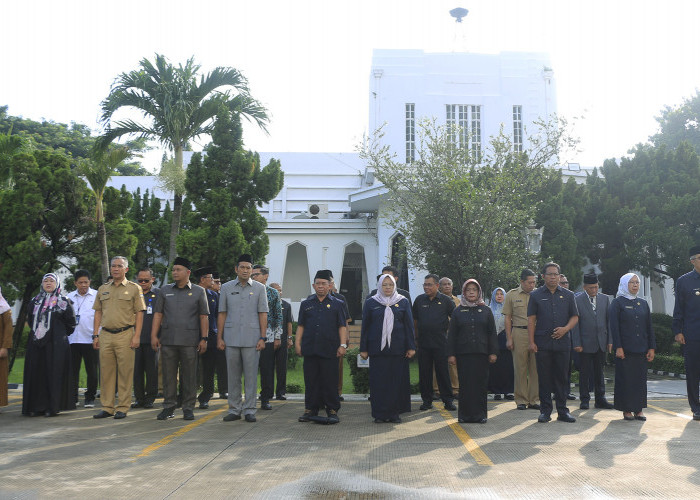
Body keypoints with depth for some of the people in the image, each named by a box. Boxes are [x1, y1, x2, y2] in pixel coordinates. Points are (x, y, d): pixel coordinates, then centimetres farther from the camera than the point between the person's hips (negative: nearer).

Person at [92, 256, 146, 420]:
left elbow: (139, 313, -1)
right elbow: (98, 313, 16)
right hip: (105, 335, 4)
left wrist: (137, 336, -9)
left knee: (125, 372, -2)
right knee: (106, 372, 7)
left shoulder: (134, 288, 3)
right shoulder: (102, 289, 16)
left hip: (125, 334, -4)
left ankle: (123, 408, 6)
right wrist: (95, 334, 8)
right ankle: (107, 407, 14)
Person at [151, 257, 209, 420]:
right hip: (167, 340, 2)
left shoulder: (198, 291, 4)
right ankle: (169, 407, 16)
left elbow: (204, 317, 3)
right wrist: (154, 335, 2)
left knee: (189, 376, 2)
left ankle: (188, 408, 12)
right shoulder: (165, 290, 11)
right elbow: (158, 314, 11)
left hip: (189, 341, -2)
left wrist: (204, 338, -3)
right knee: (168, 375, 6)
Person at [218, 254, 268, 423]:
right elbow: (222, 314, 8)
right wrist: (219, 338, 3)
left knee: (251, 375, 1)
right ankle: (234, 409, 16)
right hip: (231, 338, 1)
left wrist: (263, 338, -4)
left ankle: (249, 410, 10)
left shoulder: (259, 288, 5)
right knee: (233, 376, 7)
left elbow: (263, 314, 3)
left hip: (251, 339, -1)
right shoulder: (226, 287, 8)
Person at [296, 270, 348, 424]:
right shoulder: (306, 304, 13)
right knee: (311, 381, 6)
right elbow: (300, 326, 14)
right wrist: (297, 343, 6)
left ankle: (332, 410, 10)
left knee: (330, 381, 1)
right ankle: (310, 410, 15)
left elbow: (342, 326, 4)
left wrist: (343, 345, -4)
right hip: (309, 349, 2)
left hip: (330, 350, -2)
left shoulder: (337, 304, 7)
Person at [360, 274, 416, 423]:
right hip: (377, 348, 0)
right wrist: (363, 349, 3)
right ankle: (379, 414, 9)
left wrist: (411, 347, 0)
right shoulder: (371, 303, 7)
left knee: (397, 380, 2)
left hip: (398, 349, 0)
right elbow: (365, 327, 7)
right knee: (378, 381, 1)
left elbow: (409, 325, 6)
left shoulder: (403, 302, 7)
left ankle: (394, 413, 12)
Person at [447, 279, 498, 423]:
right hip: (463, 353, 0)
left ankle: (480, 414, 9)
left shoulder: (486, 310, 9)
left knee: (481, 383, 1)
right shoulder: (458, 311, 9)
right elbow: (451, 334, 7)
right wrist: (451, 354, 0)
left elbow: (492, 333, 8)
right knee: (465, 384, 1)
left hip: (481, 352, 0)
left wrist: (493, 352, 0)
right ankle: (464, 414, 8)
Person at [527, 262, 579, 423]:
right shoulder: (536, 295, 5)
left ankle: (562, 411, 16)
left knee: (561, 377, 7)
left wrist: (565, 329, -9)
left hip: (562, 342, 2)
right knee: (544, 378, 2)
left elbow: (575, 317, 11)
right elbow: (531, 320, 2)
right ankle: (545, 411, 11)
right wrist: (531, 342, -5)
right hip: (542, 343, -1)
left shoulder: (568, 295, 10)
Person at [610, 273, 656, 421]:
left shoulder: (643, 303, 12)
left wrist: (652, 348, 5)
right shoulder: (618, 302, -2)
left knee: (640, 378, 6)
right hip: (625, 349, -4)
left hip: (641, 349, 5)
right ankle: (626, 410, 7)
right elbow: (614, 326, -7)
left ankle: (638, 409, 13)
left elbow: (649, 327, 12)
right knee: (625, 378, -1)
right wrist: (618, 347, -14)